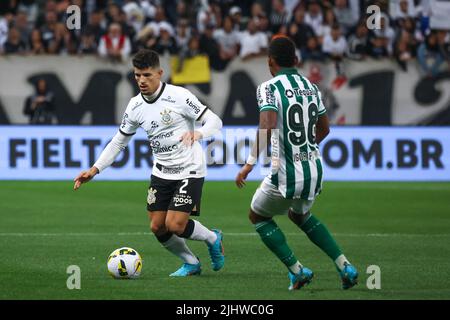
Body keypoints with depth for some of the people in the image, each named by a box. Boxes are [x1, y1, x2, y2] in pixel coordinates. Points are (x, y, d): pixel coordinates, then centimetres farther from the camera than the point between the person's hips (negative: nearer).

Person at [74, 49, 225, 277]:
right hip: (161, 172, 6)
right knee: (157, 227, 2)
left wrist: (197, 134, -36)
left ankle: (213, 239, 15)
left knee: (175, 225, -15)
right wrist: (94, 170, 1)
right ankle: (191, 263, 25)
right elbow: (118, 142, 10)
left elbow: (214, 121, -14)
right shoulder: (135, 106, 1)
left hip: (189, 170, -6)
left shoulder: (178, 96, -16)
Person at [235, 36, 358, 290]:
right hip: (315, 170, 6)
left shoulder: (269, 88, -11)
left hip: (286, 174, -6)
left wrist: (250, 163, -24)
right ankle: (345, 266, 18)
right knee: (300, 215, 32)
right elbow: (324, 129, 21)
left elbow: (268, 127, -27)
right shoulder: (311, 87, 9)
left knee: (258, 216, 20)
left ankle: (297, 270, 9)